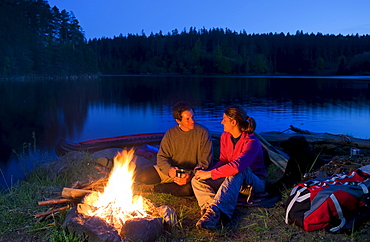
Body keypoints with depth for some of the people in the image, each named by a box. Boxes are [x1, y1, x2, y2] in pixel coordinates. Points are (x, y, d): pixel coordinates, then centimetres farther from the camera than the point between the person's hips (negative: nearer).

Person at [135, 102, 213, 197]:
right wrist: (169, 169, -24)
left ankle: (159, 188, -11)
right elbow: (162, 157, -2)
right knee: (141, 177, -13)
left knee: (189, 189, -38)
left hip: (192, 172, -3)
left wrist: (191, 176, -26)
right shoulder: (170, 133, -1)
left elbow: (205, 161, -10)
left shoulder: (202, 132, -9)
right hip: (171, 169, 3)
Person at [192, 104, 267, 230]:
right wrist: (205, 172, -18)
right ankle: (211, 210, -42)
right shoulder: (225, 136, 3)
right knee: (197, 180, -14)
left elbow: (237, 165, -37)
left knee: (237, 172, -41)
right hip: (231, 182, 7)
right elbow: (223, 161, 2)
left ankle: (214, 210, -52)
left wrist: (210, 174, -33)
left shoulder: (252, 142, -22)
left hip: (255, 183, -6)